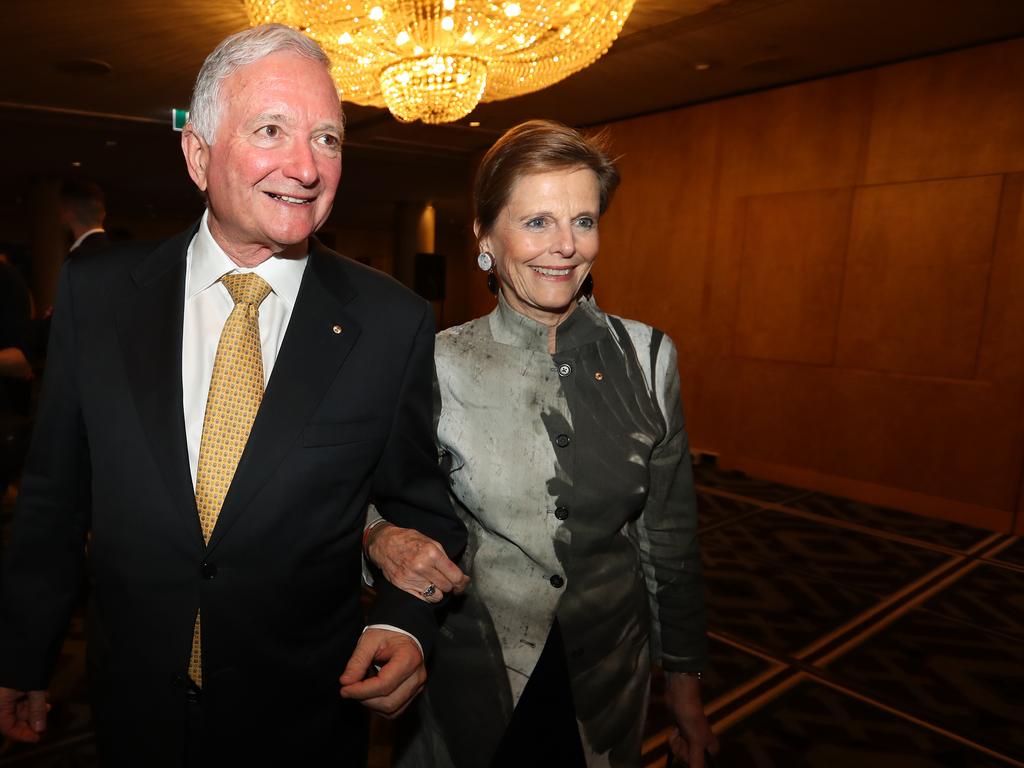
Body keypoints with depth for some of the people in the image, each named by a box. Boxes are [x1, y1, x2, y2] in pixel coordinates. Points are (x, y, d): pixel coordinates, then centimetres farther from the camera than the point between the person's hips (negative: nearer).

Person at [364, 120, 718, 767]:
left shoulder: (648, 356, -7)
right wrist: (381, 536, -23)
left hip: (610, 679, 2)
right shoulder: (440, 365, -13)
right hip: (472, 676, -1)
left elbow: (670, 537, 0)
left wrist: (685, 682, 6)